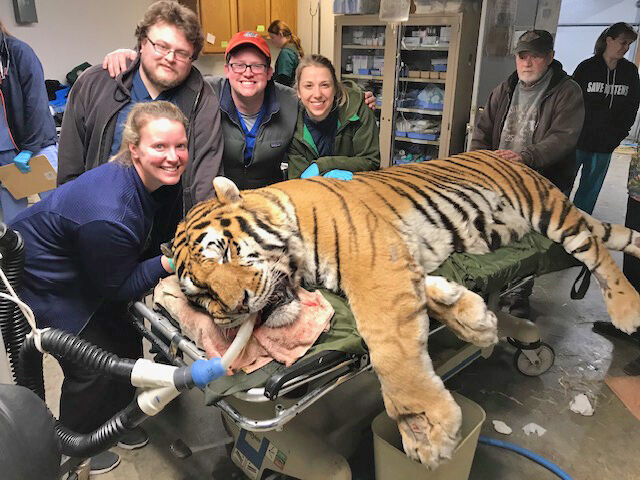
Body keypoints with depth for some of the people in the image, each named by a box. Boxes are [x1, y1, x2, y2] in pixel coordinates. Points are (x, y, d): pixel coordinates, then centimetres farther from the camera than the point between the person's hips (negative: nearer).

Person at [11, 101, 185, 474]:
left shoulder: (151, 178, -14)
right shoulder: (109, 216, -40)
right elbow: (116, 288, -24)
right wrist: (167, 262, -30)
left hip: (87, 272, 8)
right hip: (41, 282, -8)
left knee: (127, 341, 14)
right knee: (92, 367, 0)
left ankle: (115, 422, 41)